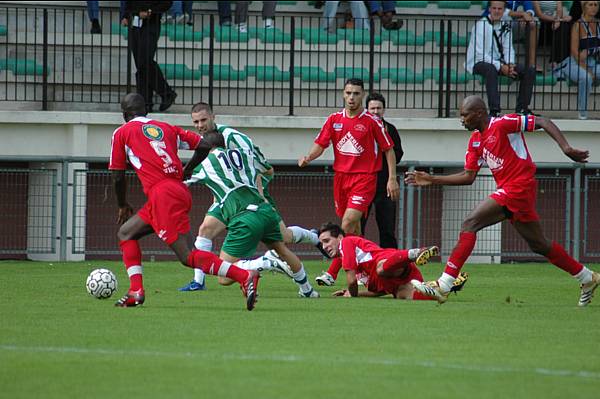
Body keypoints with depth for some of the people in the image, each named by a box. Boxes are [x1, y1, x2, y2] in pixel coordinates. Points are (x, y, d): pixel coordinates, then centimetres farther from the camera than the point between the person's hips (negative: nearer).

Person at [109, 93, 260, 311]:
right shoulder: (165, 128, 22)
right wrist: (184, 172, 31)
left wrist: (123, 206, 27)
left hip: (162, 194, -8)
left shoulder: (122, 133, 9)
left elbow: (118, 176, 11)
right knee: (126, 233, 19)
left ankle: (244, 276, -22)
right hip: (181, 192, 8)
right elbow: (204, 145, 18)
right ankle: (136, 291, 8)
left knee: (186, 256, -11)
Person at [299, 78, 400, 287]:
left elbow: (389, 150, 1)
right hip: (341, 176, 5)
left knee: (348, 225, -17)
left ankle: (332, 273, -17)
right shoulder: (334, 119, 6)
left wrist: (392, 179, -3)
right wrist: (308, 158, -14)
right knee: (353, 229, 10)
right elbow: (320, 144, 7)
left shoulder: (372, 121, -5)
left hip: (364, 178, -5)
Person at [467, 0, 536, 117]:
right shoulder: (481, 25, -12)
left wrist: (510, 65, -12)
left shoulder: (505, 27, 9)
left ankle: (522, 108, -5)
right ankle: (494, 111, -46)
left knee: (529, 71, -8)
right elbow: (480, 53, -18)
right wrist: (501, 67, -24)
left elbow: (508, 49, 11)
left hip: (498, 63, 7)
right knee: (491, 69, -42)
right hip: (478, 63, -7)